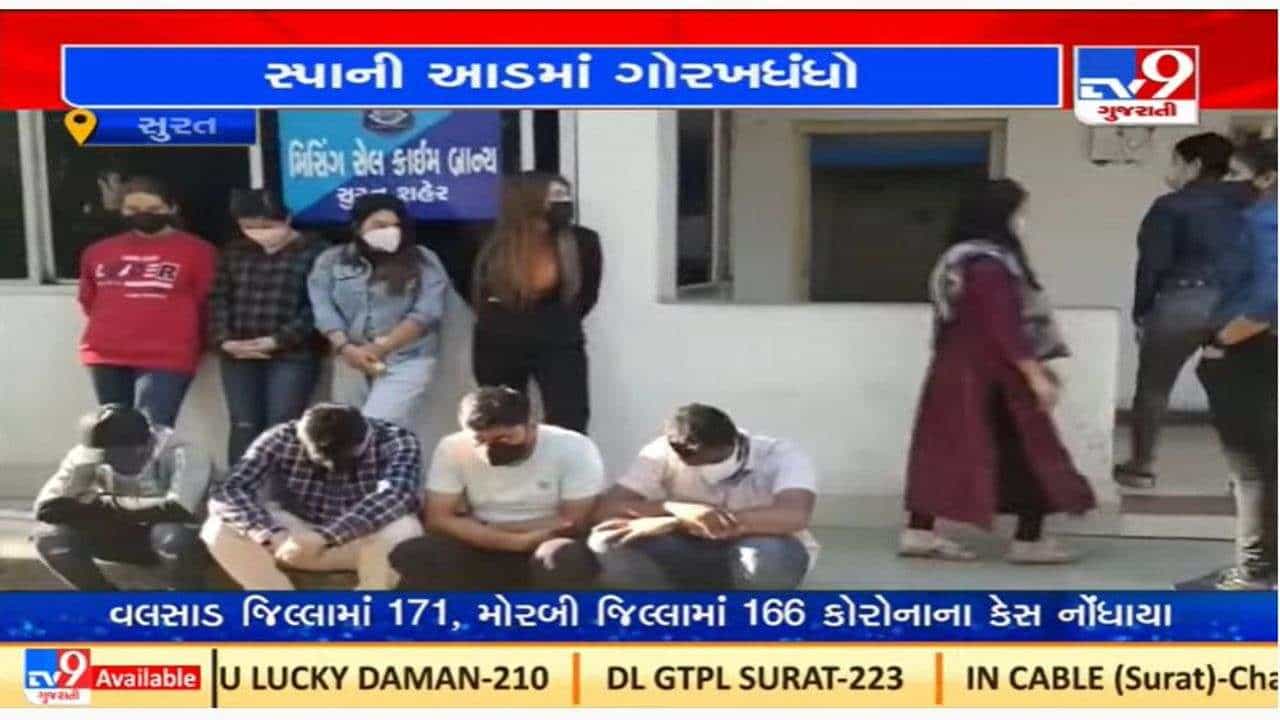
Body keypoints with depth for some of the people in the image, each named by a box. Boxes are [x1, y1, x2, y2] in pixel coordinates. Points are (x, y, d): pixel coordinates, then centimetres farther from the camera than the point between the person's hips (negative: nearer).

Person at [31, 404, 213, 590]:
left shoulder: (182, 454, -27)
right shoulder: (87, 455, -13)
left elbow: (178, 510, -40)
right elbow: (45, 508, -16)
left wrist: (104, 505, -31)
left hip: (188, 544, -4)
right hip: (128, 538, 5)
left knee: (172, 536, -39)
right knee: (50, 536, -16)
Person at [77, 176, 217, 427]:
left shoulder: (197, 250, -3)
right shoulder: (98, 251, 11)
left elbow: (208, 304, 1)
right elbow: (89, 300, 25)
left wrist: (188, 343, 9)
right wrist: (118, 324, 17)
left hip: (166, 359, -5)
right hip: (105, 355, 5)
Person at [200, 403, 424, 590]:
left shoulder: (397, 442, -19)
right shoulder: (280, 440, -16)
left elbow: (395, 496, -37)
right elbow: (225, 493, -25)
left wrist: (321, 538, -45)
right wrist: (275, 536, -42)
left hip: (368, 542, -2)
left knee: (403, 528, -36)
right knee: (219, 528, -25)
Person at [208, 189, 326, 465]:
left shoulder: (314, 252, -5)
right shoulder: (234, 251, 13)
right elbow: (218, 299, 11)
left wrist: (277, 341, -16)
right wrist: (224, 340, -5)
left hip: (292, 355, -5)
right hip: (238, 356, 5)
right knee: (243, 427, 6)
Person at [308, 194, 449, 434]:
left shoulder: (423, 262, 3)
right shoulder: (330, 260, 10)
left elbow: (426, 313, -7)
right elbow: (323, 309, 0)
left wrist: (381, 348, -13)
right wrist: (345, 348, -15)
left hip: (407, 361, -3)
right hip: (352, 362, 4)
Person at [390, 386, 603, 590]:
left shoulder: (573, 449, -15)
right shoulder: (453, 449, -8)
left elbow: (576, 523, -16)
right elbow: (438, 520, -11)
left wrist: (476, 528, -11)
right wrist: (517, 541, -24)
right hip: (483, 554, 2)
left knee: (567, 559, -38)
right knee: (408, 557, -24)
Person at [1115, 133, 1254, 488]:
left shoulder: (1171, 206, -4)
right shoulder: (1247, 203, 13)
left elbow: (1153, 264, -7)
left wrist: (1142, 314, 0)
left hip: (1183, 302, -5)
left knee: (1153, 386, 9)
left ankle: (1141, 466, 14)